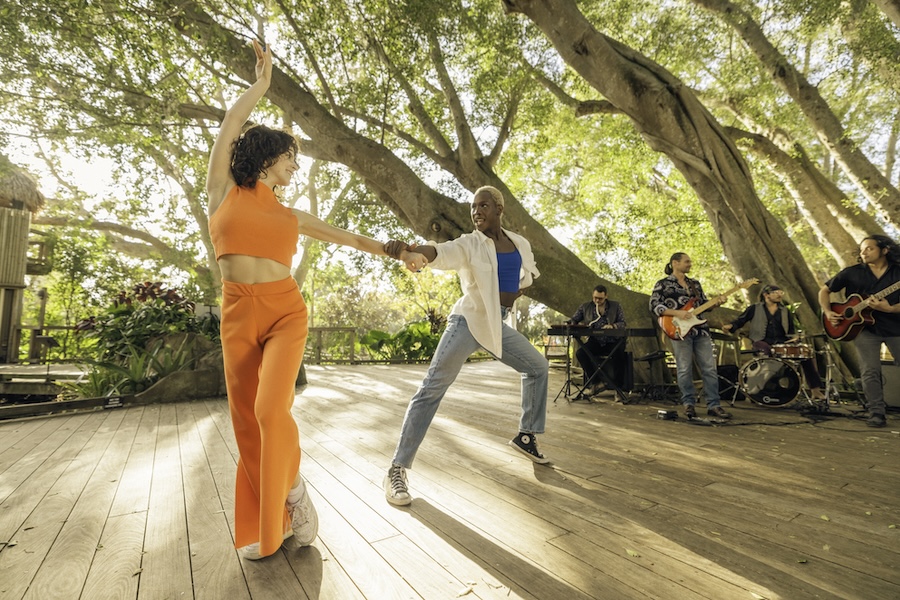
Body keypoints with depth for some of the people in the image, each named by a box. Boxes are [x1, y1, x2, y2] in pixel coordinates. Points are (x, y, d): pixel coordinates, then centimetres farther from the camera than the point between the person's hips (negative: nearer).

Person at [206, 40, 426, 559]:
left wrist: (398, 252, 22)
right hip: (237, 316, 0)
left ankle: (293, 485, 10)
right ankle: (264, 524, 21)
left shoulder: (292, 216, 15)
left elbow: (348, 236, 21)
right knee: (248, 422, 3)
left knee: (271, 409, -19)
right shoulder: (224, 193, 11)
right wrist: (263, 82, 11)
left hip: (286, 312, 0)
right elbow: (230, 127, 2)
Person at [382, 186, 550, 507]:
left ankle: (526, 436, 32)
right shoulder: (469, 244, -9)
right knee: (432, 389, -13)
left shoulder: (519, 243, 7)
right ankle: (397, 470, -9)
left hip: (498, 324, 7)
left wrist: (516, 292, 2)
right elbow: (441, 252, -29)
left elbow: (527, 273, 24)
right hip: (468, 320, -6)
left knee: (538, 367, 17)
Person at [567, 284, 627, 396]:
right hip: (595, 341, 2)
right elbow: (573, 320, 17)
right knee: (580, 353, -28)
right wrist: (571, 324, -8)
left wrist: (612, 326, -19)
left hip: (612, 342, -1)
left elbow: (622, 323, 3)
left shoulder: (616, 306, 11)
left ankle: (618, 388, -13)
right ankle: (596, 382, -17)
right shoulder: (585, 307, 13)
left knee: (620, 357, -32)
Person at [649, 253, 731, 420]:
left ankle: (713, 405, 11)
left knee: (710, 369, 3)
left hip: (701, 330, 6)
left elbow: (703, 305, 20)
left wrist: (716, 302, 0)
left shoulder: (695, 283, 19)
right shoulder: (663, 284, 1)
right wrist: (677, 313, -16)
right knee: (684, 370, -1)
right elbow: (654, 306, -8)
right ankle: (689, 404, 10)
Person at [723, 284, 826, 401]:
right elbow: (740, 321, 4)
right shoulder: (754, 308, 7)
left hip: (781, 343, 5)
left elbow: (791, 329, 22)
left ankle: (815, 389, -9)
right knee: (766, 350, -38)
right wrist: (730, 326, -17)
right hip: (762, 342, -4)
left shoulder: (785, 311, 19)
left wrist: (794, 337, 0)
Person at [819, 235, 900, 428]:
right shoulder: (853, 272, 1)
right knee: (870, 372, -6)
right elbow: (824, 290, 6)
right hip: (865, 328, -1)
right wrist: (828, 312, -7)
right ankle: (876, 413, 1)